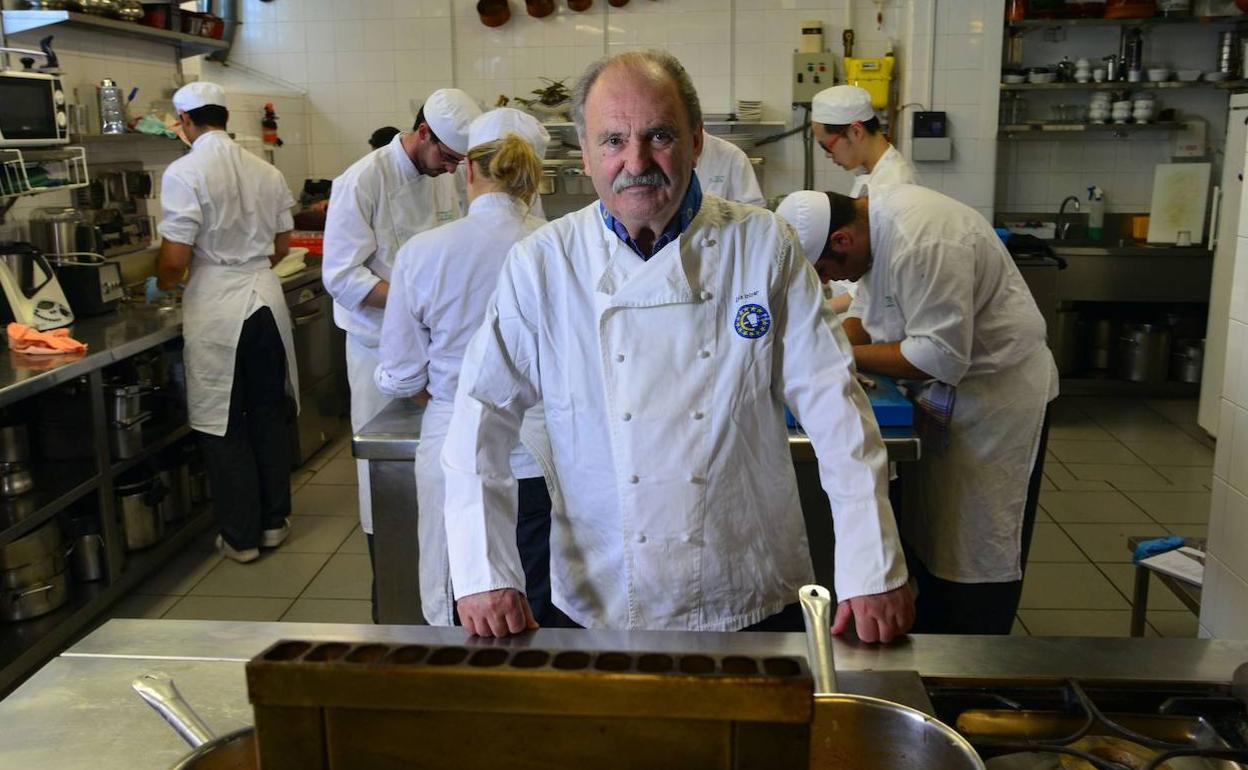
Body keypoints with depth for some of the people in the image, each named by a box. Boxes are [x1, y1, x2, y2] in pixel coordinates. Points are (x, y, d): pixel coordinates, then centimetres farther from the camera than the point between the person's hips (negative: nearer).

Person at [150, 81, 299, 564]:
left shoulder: (185, 173, -12)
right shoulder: (264, 171, 4)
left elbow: (176, 257, -14)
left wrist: (158, 286, 7)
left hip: (217, 307, -5)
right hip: (266, 297, 5)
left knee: (224, 426, 7)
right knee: (268, 416, 16)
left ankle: (241, 537, 15)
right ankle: (274, 521, 26)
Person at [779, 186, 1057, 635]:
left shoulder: (920, 245, -33)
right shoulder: (873, 219, -2)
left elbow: (941, 357, -32)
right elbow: (866, 309, 10)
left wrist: (848, 356, -23)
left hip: (999, 391, -9)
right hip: (950, 391, 10)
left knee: (976, 552, 1)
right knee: (927, 533, 18)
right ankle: (926, 629, 34)